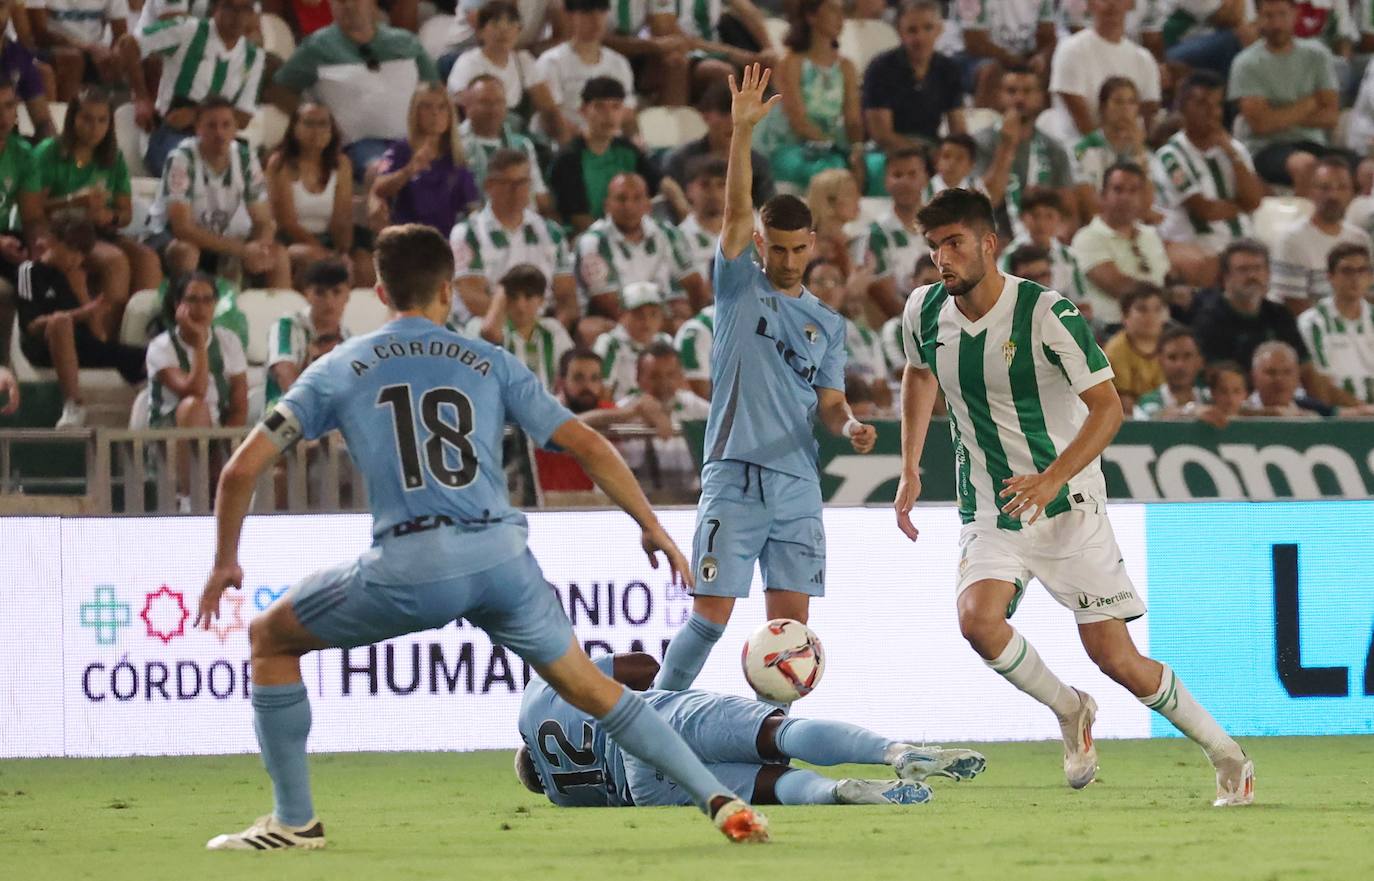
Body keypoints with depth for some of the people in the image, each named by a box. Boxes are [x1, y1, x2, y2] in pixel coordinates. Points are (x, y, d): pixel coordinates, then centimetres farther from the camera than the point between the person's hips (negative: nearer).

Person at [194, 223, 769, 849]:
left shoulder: (337, 370, 13)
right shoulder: (491, 363, 17)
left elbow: (242, 469, 9)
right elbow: (588, 446, 11)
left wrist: (224, 562, 23)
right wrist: (652, 528, 22)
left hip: (408, 567, -2)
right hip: (501, 556, 2)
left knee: (270, 639, 20)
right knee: (588, 687, 19)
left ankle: (294, 820, 16)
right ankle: (719, 802, 12)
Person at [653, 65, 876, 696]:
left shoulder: (827, 324, 16)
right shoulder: (739, 288, 5)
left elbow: (829, 403, 15)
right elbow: (737, 211, -8)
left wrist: (851, 426, -9)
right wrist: (743, 130, -20)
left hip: (797, 484, 4)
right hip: (734, 476, -4)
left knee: (790, 620, 0)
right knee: (712, 614, -10)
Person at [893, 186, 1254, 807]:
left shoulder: (1046, 313, -18)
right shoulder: (924, 312, -2)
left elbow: (1107, 406, -18)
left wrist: (1051, 479, -32)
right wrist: (910, 469, 13)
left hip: (1067, 506, -4)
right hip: (988, 515, 4)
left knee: (1115, 658, -6)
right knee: (977, 619, -26)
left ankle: (1224, 753, 14)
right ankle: (1069, 712, 0)